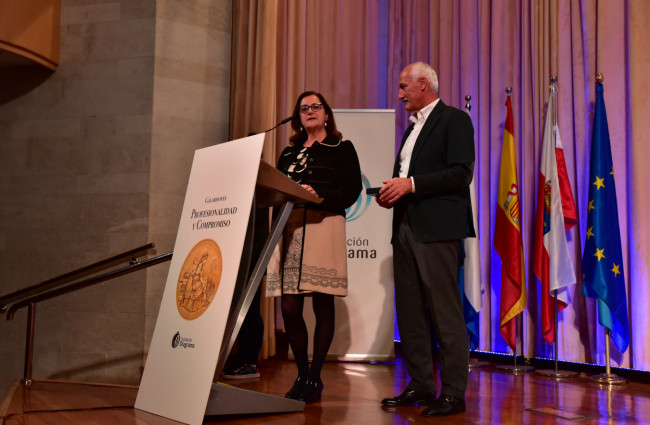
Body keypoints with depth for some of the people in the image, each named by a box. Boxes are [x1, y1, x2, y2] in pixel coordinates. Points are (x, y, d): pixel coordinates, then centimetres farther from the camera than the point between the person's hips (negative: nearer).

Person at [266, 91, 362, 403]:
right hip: (290, 228, 4)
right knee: (289, 307, -3)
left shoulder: (342, 149, 11)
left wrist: (318, 195, -15)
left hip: (325, 226, -4)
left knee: (323, 306, -3)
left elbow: (352, 190, -1)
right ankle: (302, 375, 13)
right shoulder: (289, 152, 24)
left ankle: (314, 378, 7)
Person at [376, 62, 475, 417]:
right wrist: (392, 193, 8)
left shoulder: (454, 119, -1)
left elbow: (461, 173, -13)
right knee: (409, 311, 9)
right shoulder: (413, 127, 25)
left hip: (436, 228, -9)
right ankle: (420, 385, 18)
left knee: (445, 311, -8)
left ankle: (453, 392, -1)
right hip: (405, 228, 9)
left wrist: (410, 184, -16)